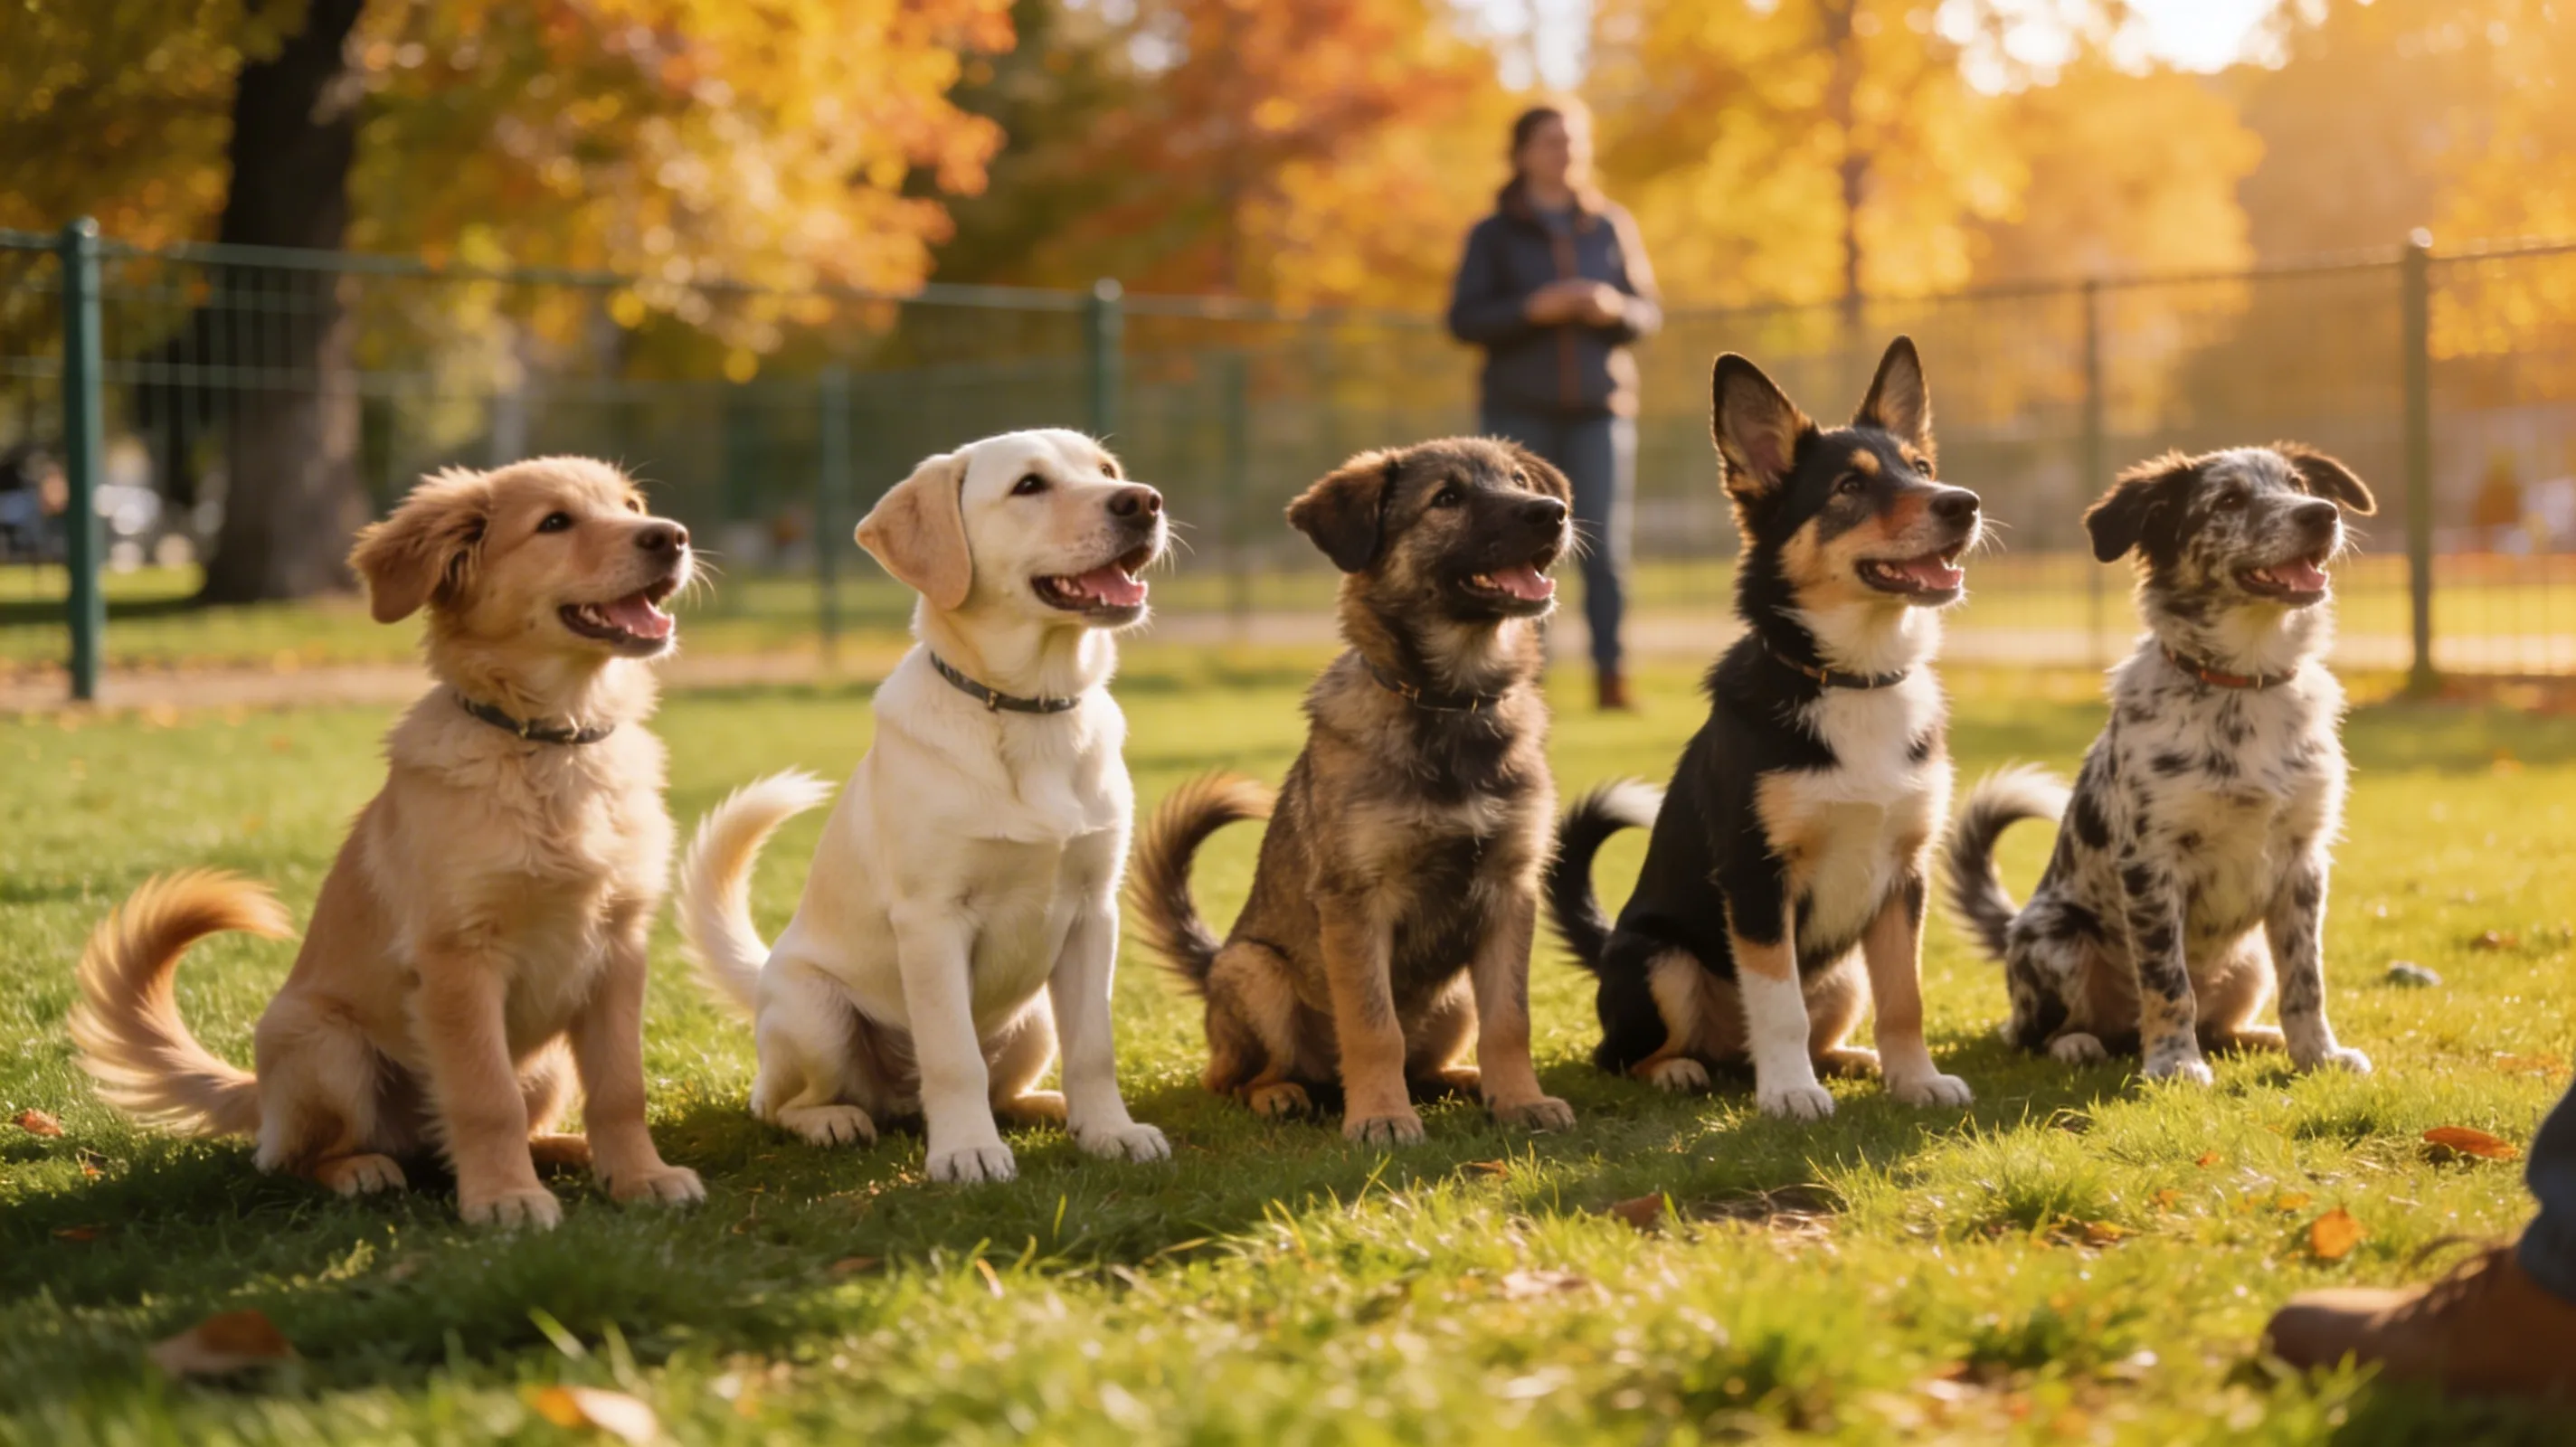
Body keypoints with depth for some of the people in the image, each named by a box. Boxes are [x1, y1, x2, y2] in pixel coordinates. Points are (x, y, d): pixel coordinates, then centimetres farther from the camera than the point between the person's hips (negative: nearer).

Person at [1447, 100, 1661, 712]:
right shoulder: (1494, 235, 7)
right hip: (1520, 412, -1)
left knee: (1605, 543, -6)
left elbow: (1649, 311, 12)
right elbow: (1463, 319, -1)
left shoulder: (1612, 227, 13)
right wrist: (1535, 308, -14)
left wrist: (1614, 309, -10)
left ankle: (1611, 675, -4)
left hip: (1600, 408, 1)